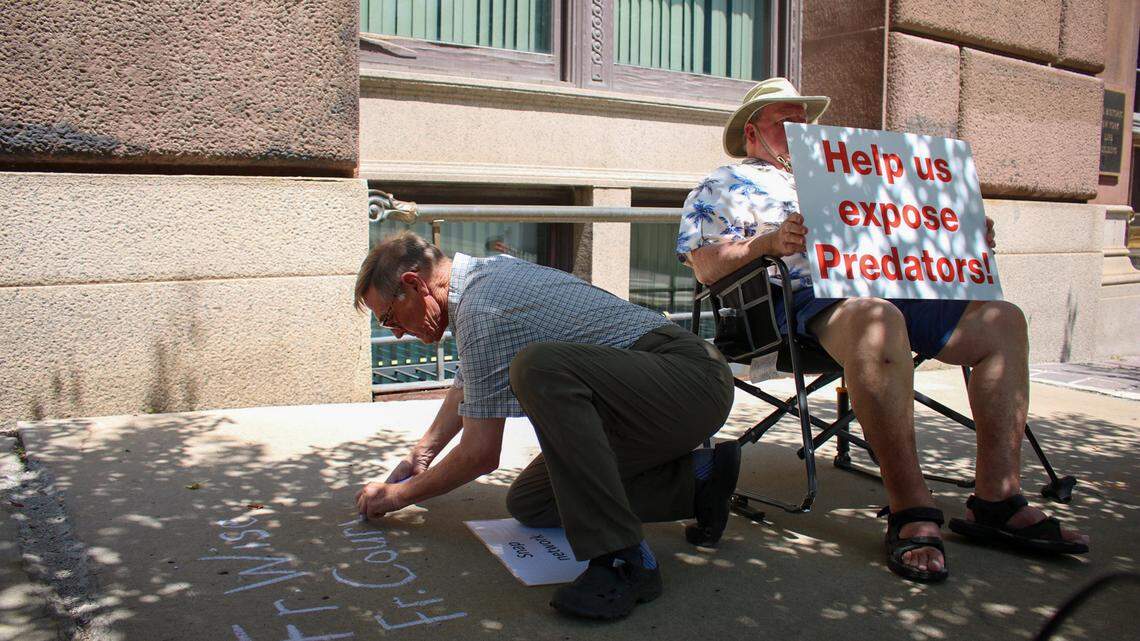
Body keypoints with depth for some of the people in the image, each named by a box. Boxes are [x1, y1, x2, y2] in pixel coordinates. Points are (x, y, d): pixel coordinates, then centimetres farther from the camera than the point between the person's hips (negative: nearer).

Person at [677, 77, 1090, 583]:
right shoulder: (724, 185, 16)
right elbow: (705, 265, -1)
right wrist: (768, 242, -19)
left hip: (883, 287, 8)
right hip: (801, 297, -7)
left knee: (1001, 319, -10)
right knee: (875, 321, -40)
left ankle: (996, 500, -14)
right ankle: (910, 509, -35)